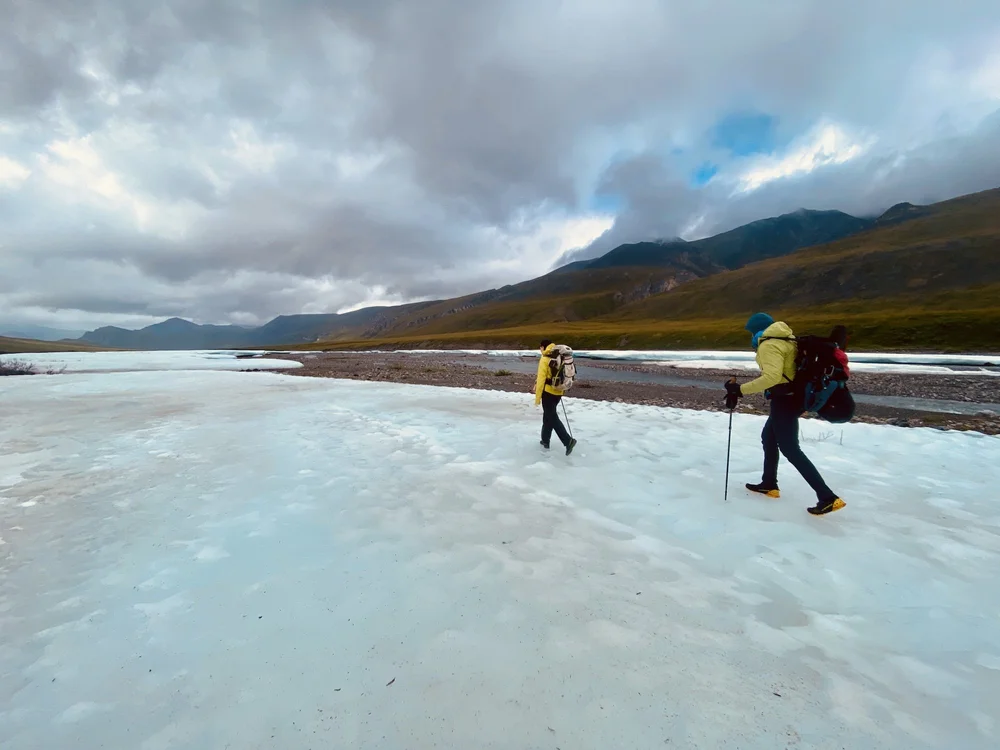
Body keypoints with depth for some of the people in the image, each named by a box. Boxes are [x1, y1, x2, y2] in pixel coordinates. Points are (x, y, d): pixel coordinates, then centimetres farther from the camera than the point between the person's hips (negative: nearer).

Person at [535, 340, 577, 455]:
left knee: (552, 418, -2)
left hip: (548, 392, -8)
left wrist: (537, 397, -12)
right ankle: (545, 440, 30)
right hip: (558, 392, 8)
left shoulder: (544, 359, -14)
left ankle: (568, 440, -12)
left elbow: (541, 379, -17)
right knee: (548, 415, 20)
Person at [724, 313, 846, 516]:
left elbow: (771, 377, -30)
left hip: (784, 400, -10)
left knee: (790, 449, -3)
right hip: (793, 396, 10)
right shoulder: (786, 338, 13)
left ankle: (828, 497, -2)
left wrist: (740, 390, -29)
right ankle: (769, 484, 32)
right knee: (768, 437, 21)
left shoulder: (768, 345, -17)